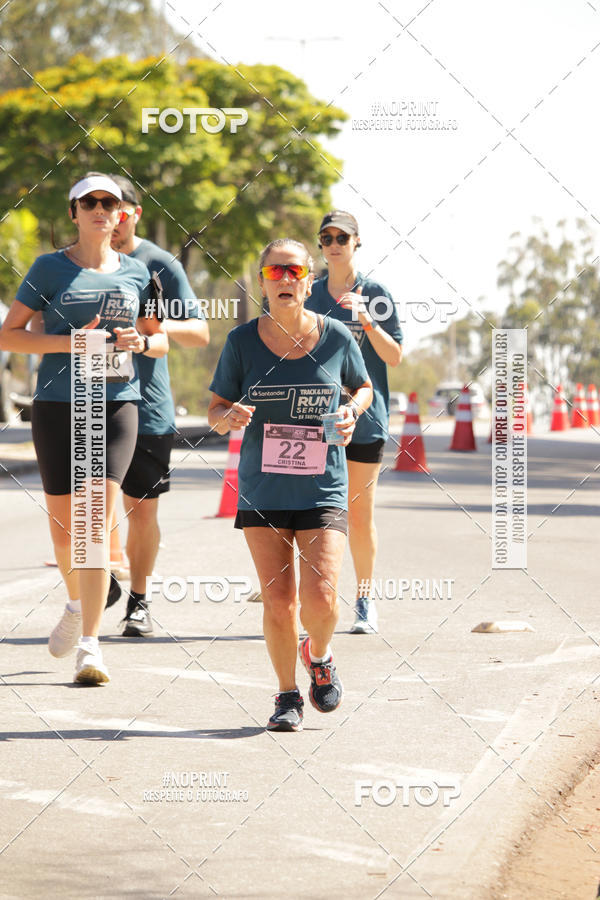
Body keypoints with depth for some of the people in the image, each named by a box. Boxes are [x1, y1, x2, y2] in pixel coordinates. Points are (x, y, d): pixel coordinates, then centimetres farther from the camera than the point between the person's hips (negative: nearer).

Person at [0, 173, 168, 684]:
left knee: (100, 520, -12)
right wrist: (70, 342, -13)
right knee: (63, 524, 6)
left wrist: (141, 342, -5)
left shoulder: (135, 272, 10)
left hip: (117, 405, 0)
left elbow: (162, 340, 19)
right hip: (57, 406, 0)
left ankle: (90, 646, -13)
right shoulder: (50, 268, 3)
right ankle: (77, 603, 38)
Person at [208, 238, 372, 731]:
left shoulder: (336, 338, -1)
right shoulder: (242, 341, -2)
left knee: (320, 600, -11)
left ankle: (319, 655, 23)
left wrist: (352, 411, -5)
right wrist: (230, 417, -19)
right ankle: (288, 696, 18)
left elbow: (363, 387, 17)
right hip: (261, 489, 1)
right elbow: (215, 410, 4)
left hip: (322, 489, 0)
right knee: (278, 600, -2)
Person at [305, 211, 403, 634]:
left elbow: (395, 356, -5)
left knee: (361, 516, 3)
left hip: (364, 417, -2)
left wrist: (365, 319, -17)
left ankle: (366, 602, 15)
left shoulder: (376, 293, 1)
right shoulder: (309, 294, 9)